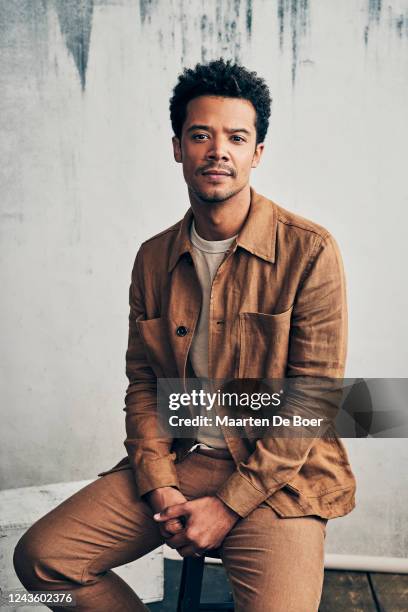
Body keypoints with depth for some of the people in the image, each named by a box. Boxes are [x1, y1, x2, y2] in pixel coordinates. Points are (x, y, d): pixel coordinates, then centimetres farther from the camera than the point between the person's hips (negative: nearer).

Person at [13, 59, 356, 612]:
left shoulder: (308, 252, -10)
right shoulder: (153, 258, 6)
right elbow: (142, 383, 8)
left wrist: (229, 504, -13)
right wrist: (160, 485, -6)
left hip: (276, 474, -3)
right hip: (176, 464, 4)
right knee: (41, 556, -7)